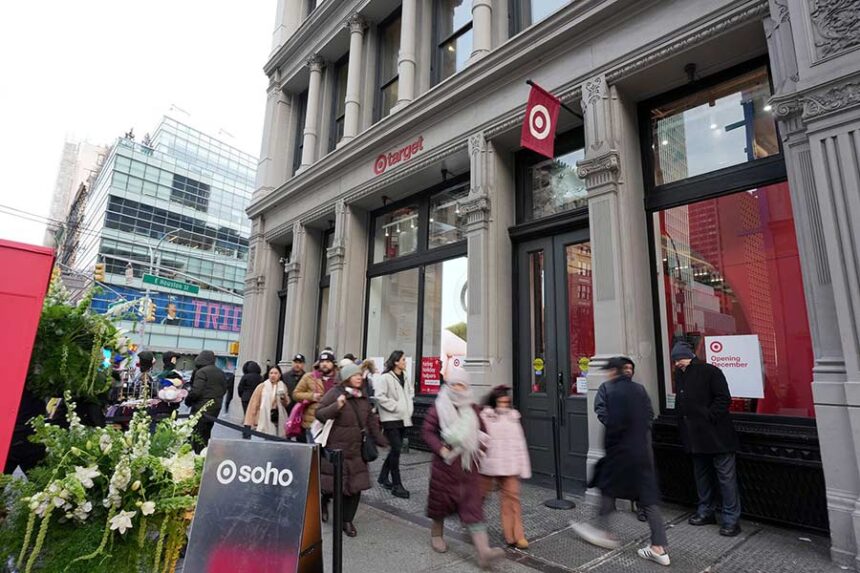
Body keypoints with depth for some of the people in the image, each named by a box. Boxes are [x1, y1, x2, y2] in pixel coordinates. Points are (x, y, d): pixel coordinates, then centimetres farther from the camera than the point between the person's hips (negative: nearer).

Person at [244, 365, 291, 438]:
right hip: (264, 420, -2)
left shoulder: (283, 387, 10)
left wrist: (284, 398, -9)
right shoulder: (261, 387, 2)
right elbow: (254, 404, 1)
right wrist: (251, 421, -3)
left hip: (278, 419, 2)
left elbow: (287, 404, 12)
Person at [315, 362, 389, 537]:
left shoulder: (363, 397, 10)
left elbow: (371, 420, 17)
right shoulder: (334, 393, -10)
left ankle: (347, 520, 23)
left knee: (355, 487, 6)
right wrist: (336, 406, -28)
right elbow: (319, 414, -13)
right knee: (333, 484, 4)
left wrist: (381, 440, 16)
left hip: (356, 451, 5)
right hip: (335, 449, -5)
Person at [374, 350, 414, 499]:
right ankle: (397, 485, 1)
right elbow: (379, 395, -20)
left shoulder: (405, 377, 10)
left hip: (403, 418, 8)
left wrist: (408, 407, 9)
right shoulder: (385, 377, -13)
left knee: (395, 449, 14)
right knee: (396, 449, -7)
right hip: (391, 419, -8)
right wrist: (395, 406, -17)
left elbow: (410, 392, 23)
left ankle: (383, 477, 32)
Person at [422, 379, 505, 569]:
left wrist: (479, 448, 0)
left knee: (473, 505, -2)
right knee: (441, 498, 15)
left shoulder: (473, 408, 5)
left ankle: (483, 551, -5)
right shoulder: (438, 408, -8)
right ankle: (436, 534, 41)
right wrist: (440, 448, -19)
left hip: (469, 466, 3)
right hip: (445, 464, -2)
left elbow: (481, 431, 16)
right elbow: (427, 431, -8)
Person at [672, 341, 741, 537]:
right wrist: (683, 428, 11)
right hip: (695, 436, 7)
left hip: (716, 435, -7)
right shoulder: (679, 375, 10)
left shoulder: (710, 372, -11)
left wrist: (708, 417, -17)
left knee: (726, 476, 0)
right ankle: (706, 511, 29)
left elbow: (724, 399, -14)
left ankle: (731, 519, 9)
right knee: (702, 475, 17)